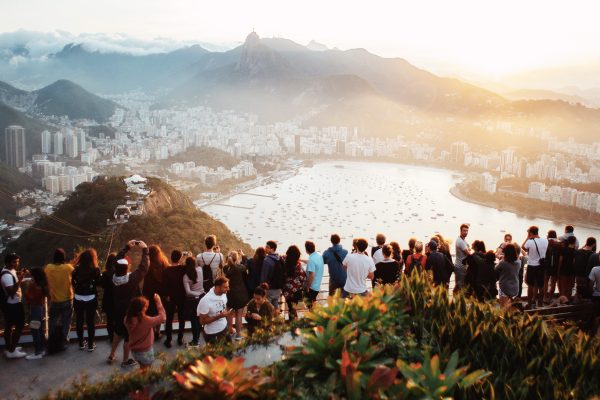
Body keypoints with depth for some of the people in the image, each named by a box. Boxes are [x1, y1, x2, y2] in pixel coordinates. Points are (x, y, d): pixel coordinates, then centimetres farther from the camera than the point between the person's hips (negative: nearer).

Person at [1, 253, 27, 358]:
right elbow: (11, 291, -32)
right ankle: (12, 351, 5)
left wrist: (19, 275, 3)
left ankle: (9, 348, 30)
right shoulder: (7, 275, -26)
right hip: (12, 305, -10)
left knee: (9, 326, 18)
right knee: (19, 326, -2)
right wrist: (20, 279, -34)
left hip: (10, 304, 10)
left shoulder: (10, 271, 5)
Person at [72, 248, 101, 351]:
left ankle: (81, 343, 25)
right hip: (91, 299, -2)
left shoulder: (76, 269, -8)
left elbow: (72, 282, 1)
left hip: (78, 299, 2)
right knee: (91, 322, 9)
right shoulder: (95, 270, -14)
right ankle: (90, 345, 16)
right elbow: (99, 283, -4)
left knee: (79, 321, 14)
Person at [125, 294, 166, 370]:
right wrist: (158, 301, -19)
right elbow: (162, 317, -24)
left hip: (134, 351, 5)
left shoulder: (128, 319, -15)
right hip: (145, 351, -5)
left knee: (142, 369, 29)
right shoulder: (146, 320, -32)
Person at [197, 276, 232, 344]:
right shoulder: (205, 301, -28)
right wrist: (220, 316, -27)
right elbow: (202, 321, -21)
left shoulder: (223, 294, -8)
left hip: (224, 329, 6)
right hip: (212, 334, -6)